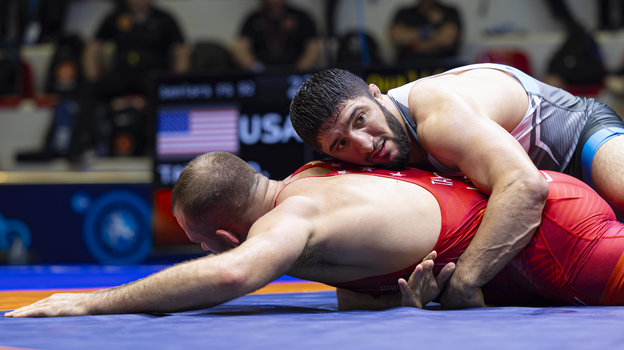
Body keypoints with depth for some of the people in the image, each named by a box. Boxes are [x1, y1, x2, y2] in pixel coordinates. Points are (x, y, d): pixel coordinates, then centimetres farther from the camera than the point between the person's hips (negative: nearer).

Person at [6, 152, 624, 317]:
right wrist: (395, 300, -17)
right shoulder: (310, 177, 2)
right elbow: (350, 292, 9)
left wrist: (96, 302, -44)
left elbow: (232, 273, -48)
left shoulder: (293, 217, -27)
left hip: (550, 232, -9)